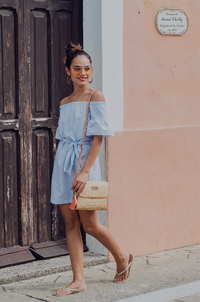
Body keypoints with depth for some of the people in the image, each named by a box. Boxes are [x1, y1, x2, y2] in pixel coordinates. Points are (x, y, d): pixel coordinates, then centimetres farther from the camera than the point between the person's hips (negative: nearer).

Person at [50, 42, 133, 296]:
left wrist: (85, 171, -18)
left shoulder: (95, 97, -5)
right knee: (70, 223, 4)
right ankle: (78, 280, 10)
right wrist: (65, 168, 12)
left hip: (84, 161, -6)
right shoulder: (64, 103, 13)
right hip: (63, 163, 6)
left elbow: (98, 137, -11)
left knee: (89, 225, -1)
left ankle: (122, 257, 24)